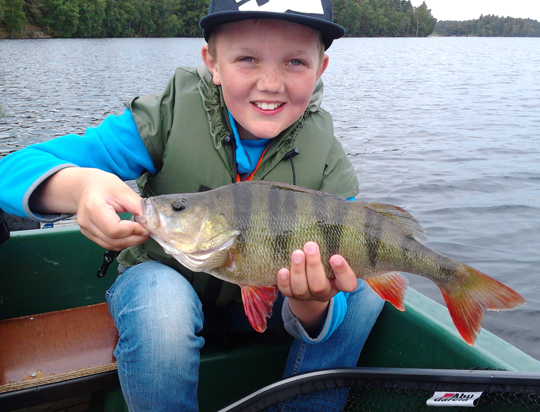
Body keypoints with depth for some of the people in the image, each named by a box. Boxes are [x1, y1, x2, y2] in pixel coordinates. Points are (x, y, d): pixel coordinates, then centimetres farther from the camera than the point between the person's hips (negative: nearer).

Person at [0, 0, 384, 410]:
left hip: (260, 299, 3)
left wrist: (311, 303, -46)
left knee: (364, 284, -17)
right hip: (161, 279, -2)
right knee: (161, 304, -36)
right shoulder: (171, 115, -23)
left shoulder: (329, 163, -18)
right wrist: (78, 185, -50)